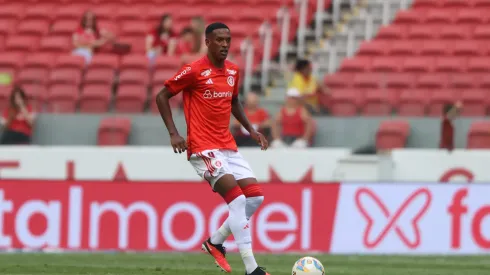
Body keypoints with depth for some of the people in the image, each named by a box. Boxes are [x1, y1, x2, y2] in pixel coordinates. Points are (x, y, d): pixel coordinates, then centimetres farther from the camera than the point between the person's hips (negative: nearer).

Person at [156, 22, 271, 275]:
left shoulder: (233, 71, 10)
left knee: (255, 197, 0)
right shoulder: (194, 71, -11)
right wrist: (173, 134, -13)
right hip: (203, 147, -8)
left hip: (228, 146, 8)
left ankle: (215, 241, 18)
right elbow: (162, 96, -5)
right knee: (238, 199, -18)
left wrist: (250, 129, 16)